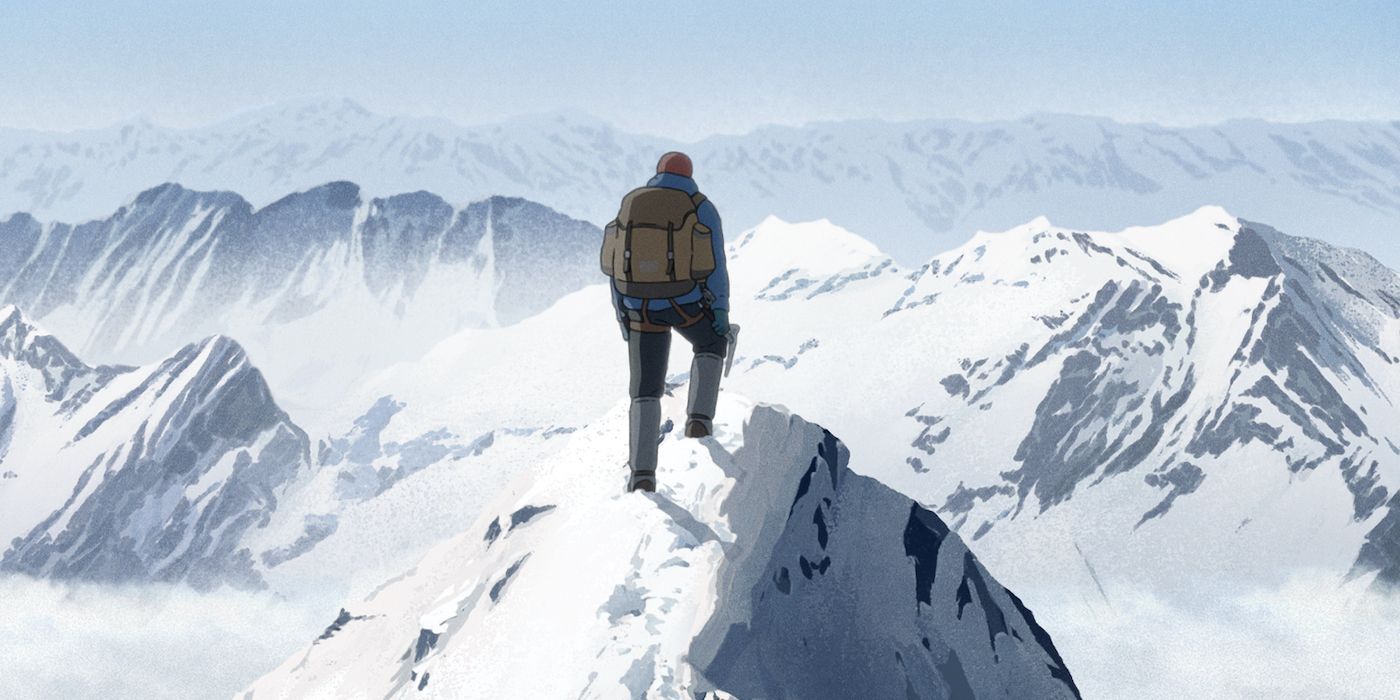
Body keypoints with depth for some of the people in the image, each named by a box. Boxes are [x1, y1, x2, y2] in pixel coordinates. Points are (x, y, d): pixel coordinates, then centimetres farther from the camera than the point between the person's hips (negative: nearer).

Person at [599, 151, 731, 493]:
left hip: (640, 304, 2)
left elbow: (614, 264, 11)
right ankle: (699, 418, 14)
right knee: (710, 344, 32)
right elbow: (715, 263, -9)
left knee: (645, 391, 10)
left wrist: (623, 315, 18)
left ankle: (642, 473, -4)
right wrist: (721, 311, -7)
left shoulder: (629, 205, 10)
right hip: (685, 302, -2)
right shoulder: (700, 208, -1)